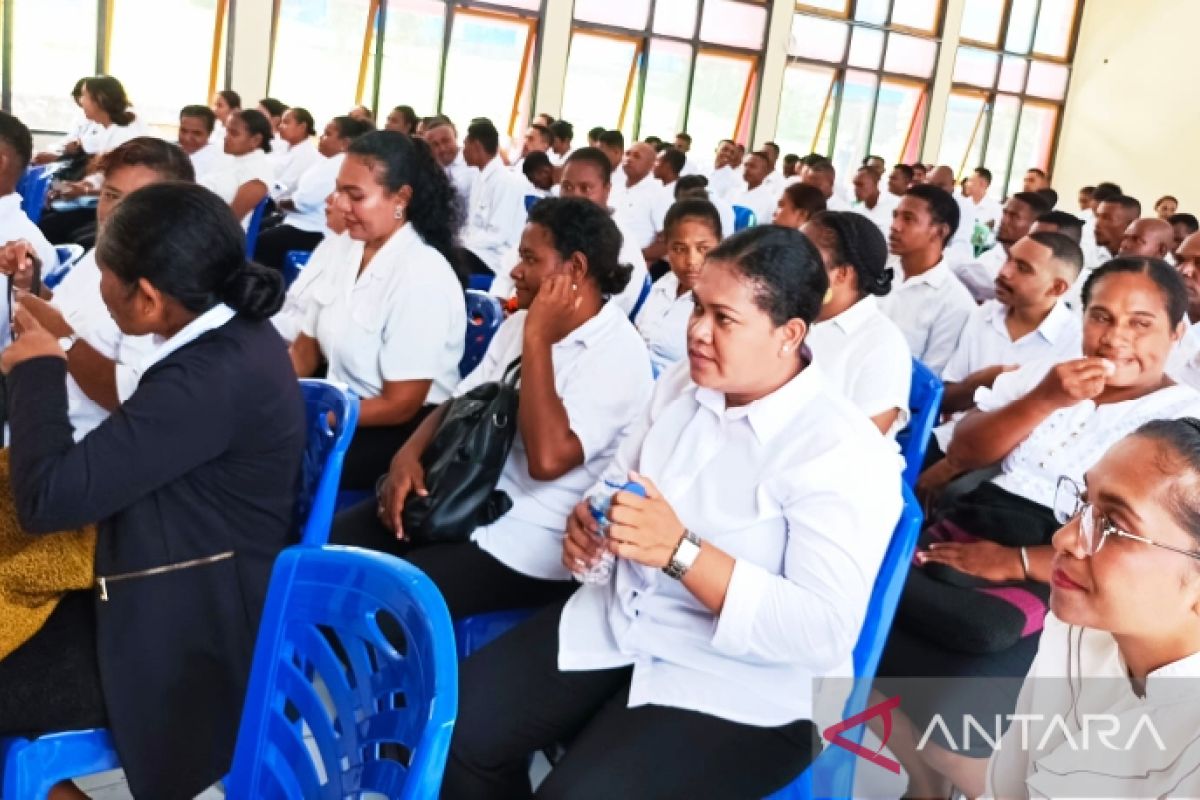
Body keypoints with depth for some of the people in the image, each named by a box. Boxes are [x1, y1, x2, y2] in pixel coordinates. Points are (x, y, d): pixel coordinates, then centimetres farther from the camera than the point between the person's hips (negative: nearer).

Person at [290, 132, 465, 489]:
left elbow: (400, 406, -18)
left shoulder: (422, 275, -20)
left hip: (404, 431, -7)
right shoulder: (349, 246, 3)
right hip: (342, 405, 7)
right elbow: (307, 344, 9)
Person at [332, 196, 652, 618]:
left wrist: (538, 339, -22)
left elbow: (547, 458, -27)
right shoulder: (520, 322, 10)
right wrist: (409, 453, -6)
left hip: (526, 541, -7)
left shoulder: (619, 354, -15)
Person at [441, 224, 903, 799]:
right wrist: (588, 519, -8)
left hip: (743, 685, -6)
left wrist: (681, 551, -31)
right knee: (460, 725, -9)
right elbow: (619, 477, 17)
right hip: (617, 622, 7)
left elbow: (825, 632, -25)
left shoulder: (845, 453, -20)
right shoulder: (681, 385, 2)